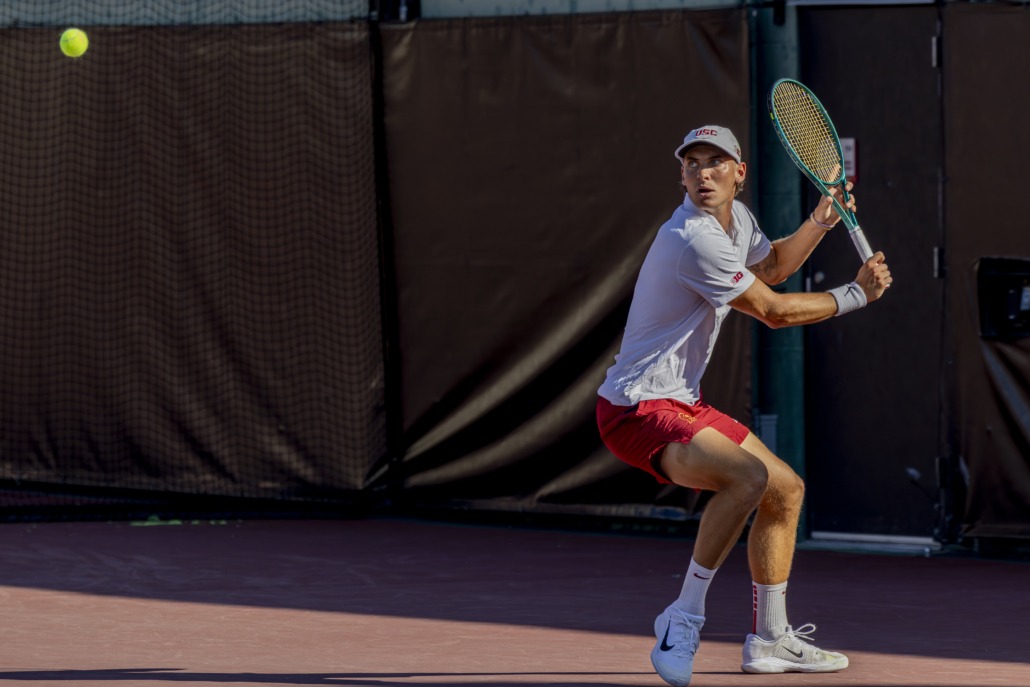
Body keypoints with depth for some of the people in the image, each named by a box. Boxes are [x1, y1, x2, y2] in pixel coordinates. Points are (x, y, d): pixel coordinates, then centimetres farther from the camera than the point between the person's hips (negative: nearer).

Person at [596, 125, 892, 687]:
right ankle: (685, 616, -22)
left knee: (786, 490, 17)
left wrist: (819, 221, 13)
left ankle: (769, 640, 28)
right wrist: (856, 294, -4)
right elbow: (773, 311, -15)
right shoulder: (694, 241, -24)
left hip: (682, 404, 11)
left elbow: (770, 266, 30)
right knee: (748, 477, -33)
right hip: (637, 409, -11)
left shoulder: (736, 218, 7)